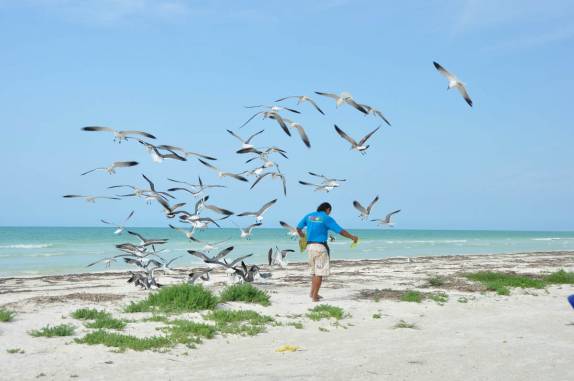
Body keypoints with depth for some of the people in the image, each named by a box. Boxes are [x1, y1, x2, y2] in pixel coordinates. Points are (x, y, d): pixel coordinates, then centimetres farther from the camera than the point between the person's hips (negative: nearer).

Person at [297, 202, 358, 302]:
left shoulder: (309, 216, 11)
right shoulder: (326, 218, -6)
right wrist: (352, 237, 4)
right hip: (320, 246, -6)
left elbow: (298, 228, 17)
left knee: (315, 271, 20)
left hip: (310, 246, 6)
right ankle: (315, 296, 1)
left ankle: (313, 293, 22)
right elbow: (340, 231, -8)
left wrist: (302, 236, 37)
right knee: (319, 273, 0)